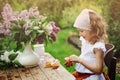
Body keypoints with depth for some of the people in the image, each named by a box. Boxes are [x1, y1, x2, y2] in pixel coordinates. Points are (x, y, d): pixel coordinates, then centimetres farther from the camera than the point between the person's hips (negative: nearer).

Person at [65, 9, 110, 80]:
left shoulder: (98, 46, -20)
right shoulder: (85, 40, 5)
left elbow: (98, 70, -23)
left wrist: (79, 60, -25)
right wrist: (73, 60, 0)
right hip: (80, 74, 8)